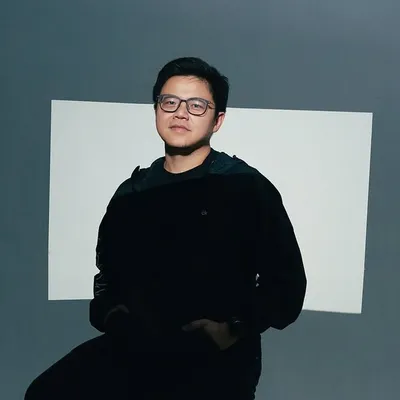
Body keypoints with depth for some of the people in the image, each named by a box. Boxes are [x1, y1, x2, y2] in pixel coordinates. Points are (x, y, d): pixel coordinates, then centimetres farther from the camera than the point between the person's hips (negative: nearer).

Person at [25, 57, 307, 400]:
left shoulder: (247, 187, 0)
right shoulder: (130, 194, 14)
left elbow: (287, 283, 1)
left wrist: (235, 328, -12)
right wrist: (109, 313, 6)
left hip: (215, 359, -3)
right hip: (132, 350, 4)